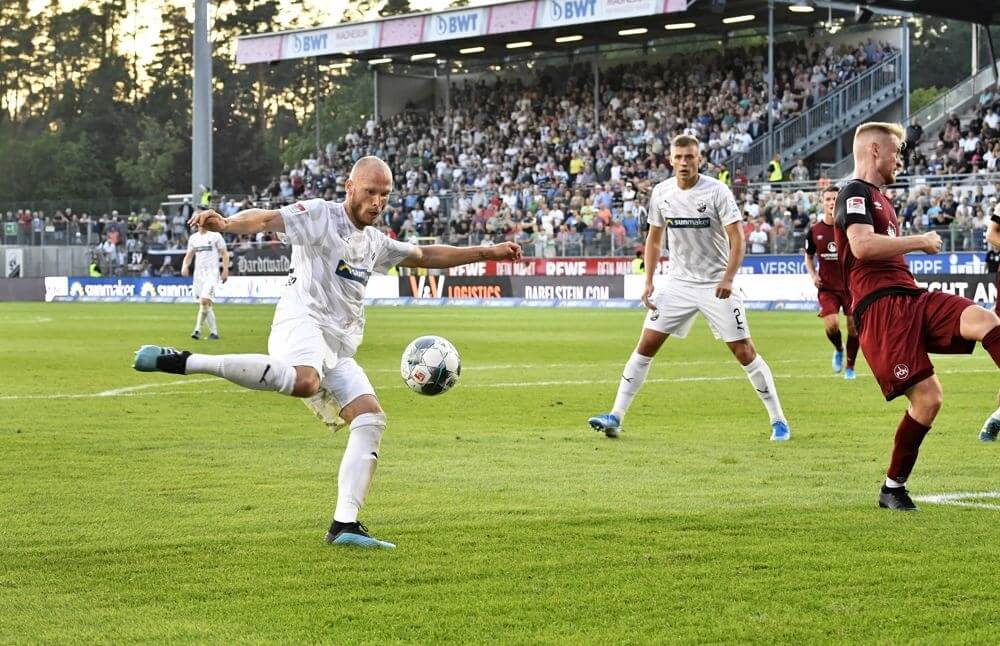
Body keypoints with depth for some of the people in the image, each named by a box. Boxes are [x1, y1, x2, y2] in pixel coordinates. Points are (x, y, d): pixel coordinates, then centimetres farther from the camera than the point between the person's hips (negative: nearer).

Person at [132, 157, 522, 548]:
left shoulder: (375, 242, 25)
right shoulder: (321, 215, 1)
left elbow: (426, 255, 39)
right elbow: (266, 219, -14)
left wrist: (486, 253, 38)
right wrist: (225, 224, -35)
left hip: (338, 348, 9)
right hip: (302, 321, -8)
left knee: (370, 418, -6)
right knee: (304, 381, -40)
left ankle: (344, 525, -7)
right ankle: (184, 362, -36)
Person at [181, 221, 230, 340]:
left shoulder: (216, 236, -1)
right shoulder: (193, 238, 13)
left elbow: (224, 253, 1)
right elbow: (189, 255, 19)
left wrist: (225, 270, -7)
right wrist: (185, 265, -1)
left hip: (211, 274, -6)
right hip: (198, 274, 6)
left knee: (205, 300, -21)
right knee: (204, 304, 6)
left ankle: (198, 329, -21)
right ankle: (213, 331, 13)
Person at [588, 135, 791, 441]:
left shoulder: (717, 191, -13)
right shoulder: (661, 193, 1)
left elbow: (737, 238, -14)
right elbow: (654, 238, 13)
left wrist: (728, 279, -27)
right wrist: (648, 282, 5)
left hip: (717, 285, -4)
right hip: (678, 282, 4)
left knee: (744, 351, -5)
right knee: (646, 344, -4)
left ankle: (778, 420, 6)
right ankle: (616, 416, -1)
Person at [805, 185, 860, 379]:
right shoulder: (814, 231, 0)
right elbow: (809, 257, 15)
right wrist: (813, 276, -3)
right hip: (827, 287, 1)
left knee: (853, 327, -1)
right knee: (831, 325, -15)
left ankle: (850, 366, 18)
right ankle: (838, 350, 19)